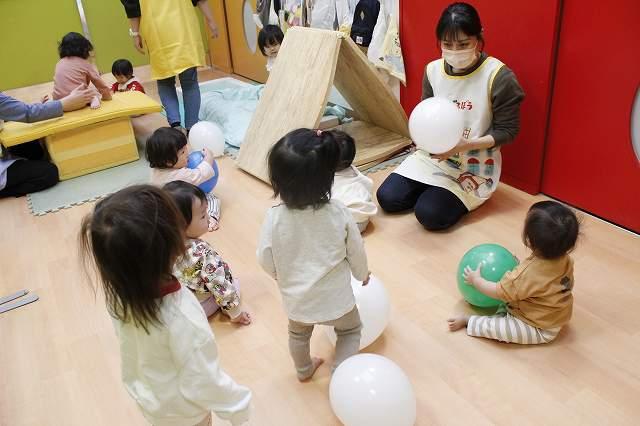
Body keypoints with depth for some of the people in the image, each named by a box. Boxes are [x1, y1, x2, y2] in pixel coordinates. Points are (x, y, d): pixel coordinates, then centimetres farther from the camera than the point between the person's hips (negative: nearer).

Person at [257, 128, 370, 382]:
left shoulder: (275, 218, -25)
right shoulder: (338, 213, -23)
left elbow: (265, 259, -12)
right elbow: (356, 251, -9)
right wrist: (362, 274, 13)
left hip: (296, 298, 2)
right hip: (336, 297, -1)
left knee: (299, 334, 33)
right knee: (350, 331, 29)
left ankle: (304, 370, 55)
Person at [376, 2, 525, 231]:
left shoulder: (498, 76, -18)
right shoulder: (433, 70, -3)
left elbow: (507, 131, -13)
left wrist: (466, 145, -27)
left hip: (474, 165, -5)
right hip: (433, 154, 5)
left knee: (430, 214, -20)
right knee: (387, 198, -6)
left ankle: (466, 197, 12)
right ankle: (437, 189, 19)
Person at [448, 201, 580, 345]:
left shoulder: (527, 274, -36)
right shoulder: (565, 260, -14)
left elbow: (499, 292, -22)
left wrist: (475, 280, -4)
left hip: (540, 330, -8)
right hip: (556, 319, 8)